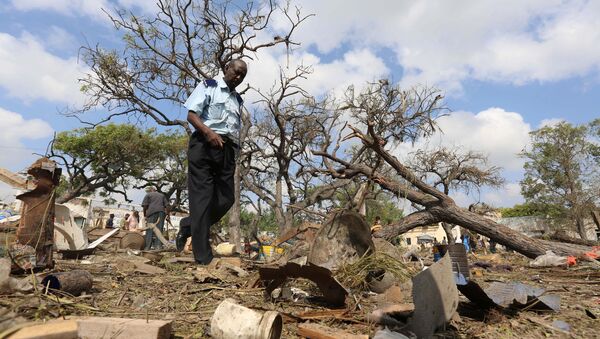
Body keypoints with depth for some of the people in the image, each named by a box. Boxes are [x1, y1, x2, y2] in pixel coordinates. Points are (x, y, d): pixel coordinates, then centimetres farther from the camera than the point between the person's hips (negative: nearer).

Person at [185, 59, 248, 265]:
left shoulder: (238, 100, 25)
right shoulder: (208, 86, 8)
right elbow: (191, 115, -3)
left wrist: (236, 150, 9)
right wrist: (209, 132, -21)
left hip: (227, 150, 6)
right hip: (204, 144, -6)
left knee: (226, 199, -1)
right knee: (202, 197, -8)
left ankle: (191, 230, 21)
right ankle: (203, 257, -8)